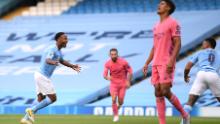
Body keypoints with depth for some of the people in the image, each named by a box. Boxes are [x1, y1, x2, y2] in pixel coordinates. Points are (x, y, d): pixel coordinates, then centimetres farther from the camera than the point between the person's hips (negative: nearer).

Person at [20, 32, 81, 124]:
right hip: (43, 76, -10)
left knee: (41, 100, 9)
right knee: (52, 98, -7)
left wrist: (72, 66, 26)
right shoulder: (52, 49, -18)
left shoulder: (58, 50, 13)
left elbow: (62, 61, 33)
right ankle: (32, 110, -6)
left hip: (40, 75, 10)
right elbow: (47, 60, -38)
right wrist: (53, 62, -60)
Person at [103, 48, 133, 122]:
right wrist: (107, 77, -36)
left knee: (120, 102, 1)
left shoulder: (123, 62, -15)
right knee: (114, 100, -15)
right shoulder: (107, 64, -9)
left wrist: (128, 82, -8)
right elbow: (104, 74, -12)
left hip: (122, 84, -1)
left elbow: (130, 71, -5)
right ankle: (116, 115, 2)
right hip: (113, 83, 1)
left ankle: (118, 107, 37)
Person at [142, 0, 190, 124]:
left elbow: (178, 44, -11)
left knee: (165, 91, -14)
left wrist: (171, 61, -22)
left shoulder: (173, 23, -4)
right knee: (158, 93, 0)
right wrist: (147, 63, 18)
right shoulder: (156, 27, 20)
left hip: (166, 64, -8)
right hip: (156, 64, 8)